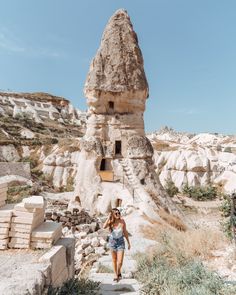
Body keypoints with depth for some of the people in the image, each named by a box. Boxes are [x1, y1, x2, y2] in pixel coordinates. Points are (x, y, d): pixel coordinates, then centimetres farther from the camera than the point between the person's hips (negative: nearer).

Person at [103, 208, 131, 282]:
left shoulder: (122, 221, -18)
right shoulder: (110, 222, -18)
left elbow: (125, 232, -4)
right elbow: (104, 227, -38)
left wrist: (128, 242, 2)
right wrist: (108, 217, -34)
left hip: (120, 242, -1)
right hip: (112, 242, 1)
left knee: (120, 261, -2)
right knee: (114, 260, 17)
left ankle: (119, 272, 30)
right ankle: (116, 275, 40)